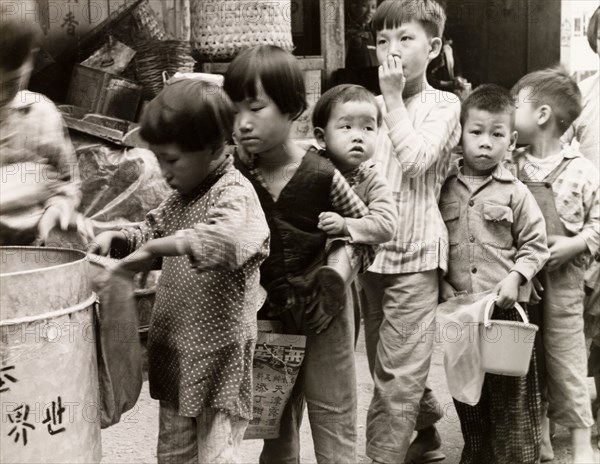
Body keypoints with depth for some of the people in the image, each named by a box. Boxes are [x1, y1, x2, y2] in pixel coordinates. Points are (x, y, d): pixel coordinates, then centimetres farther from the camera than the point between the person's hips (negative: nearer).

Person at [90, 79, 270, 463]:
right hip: (177, 351, 9)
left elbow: (227, 238, -38)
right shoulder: (183, 195, 10)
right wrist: (117, 238, 4)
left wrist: (155, 247, -33)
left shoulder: (235, 193, -17)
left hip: (219, 358, -8)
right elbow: (154, 229, 23)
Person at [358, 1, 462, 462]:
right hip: (371, 251, 6)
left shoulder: (443, 104, -3)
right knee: (388, 367, 17)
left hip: (414, 253, -6)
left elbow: (416, 160, -18)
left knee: (397, 373, -6)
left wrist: (393, 99, -11)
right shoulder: (373, 107, 11)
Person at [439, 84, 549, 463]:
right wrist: (443, 286, -2)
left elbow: (535, 245, 0)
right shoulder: (445, 189, 4)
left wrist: (516, 277, -15)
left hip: (506, 307, -3)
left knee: (512, 395, 3)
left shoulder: (516, 193, -2)